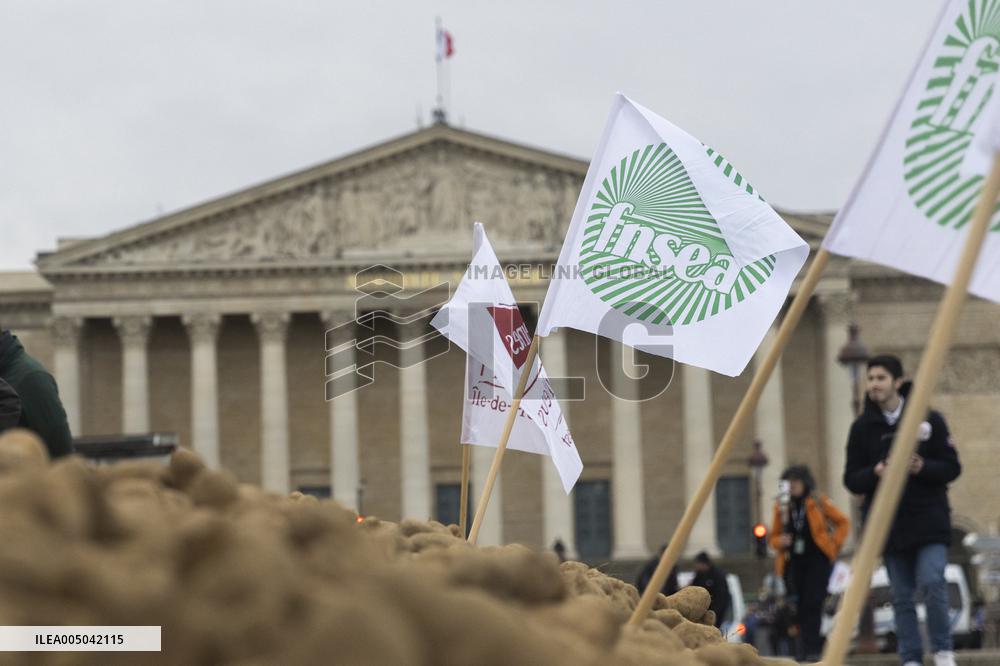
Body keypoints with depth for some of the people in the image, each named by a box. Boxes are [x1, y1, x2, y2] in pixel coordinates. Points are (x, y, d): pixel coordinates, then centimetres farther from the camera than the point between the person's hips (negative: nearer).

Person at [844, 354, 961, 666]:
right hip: (888, 524, 2)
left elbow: (952, 468, 2)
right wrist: (875, 473, -15)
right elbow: (851, 480, 6)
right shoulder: (863, 427, 5)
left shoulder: (929, 419, 0)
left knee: (932, 582, -16)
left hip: (928, 520, -2)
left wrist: (923, 467, -18)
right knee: (901, 597, 3)